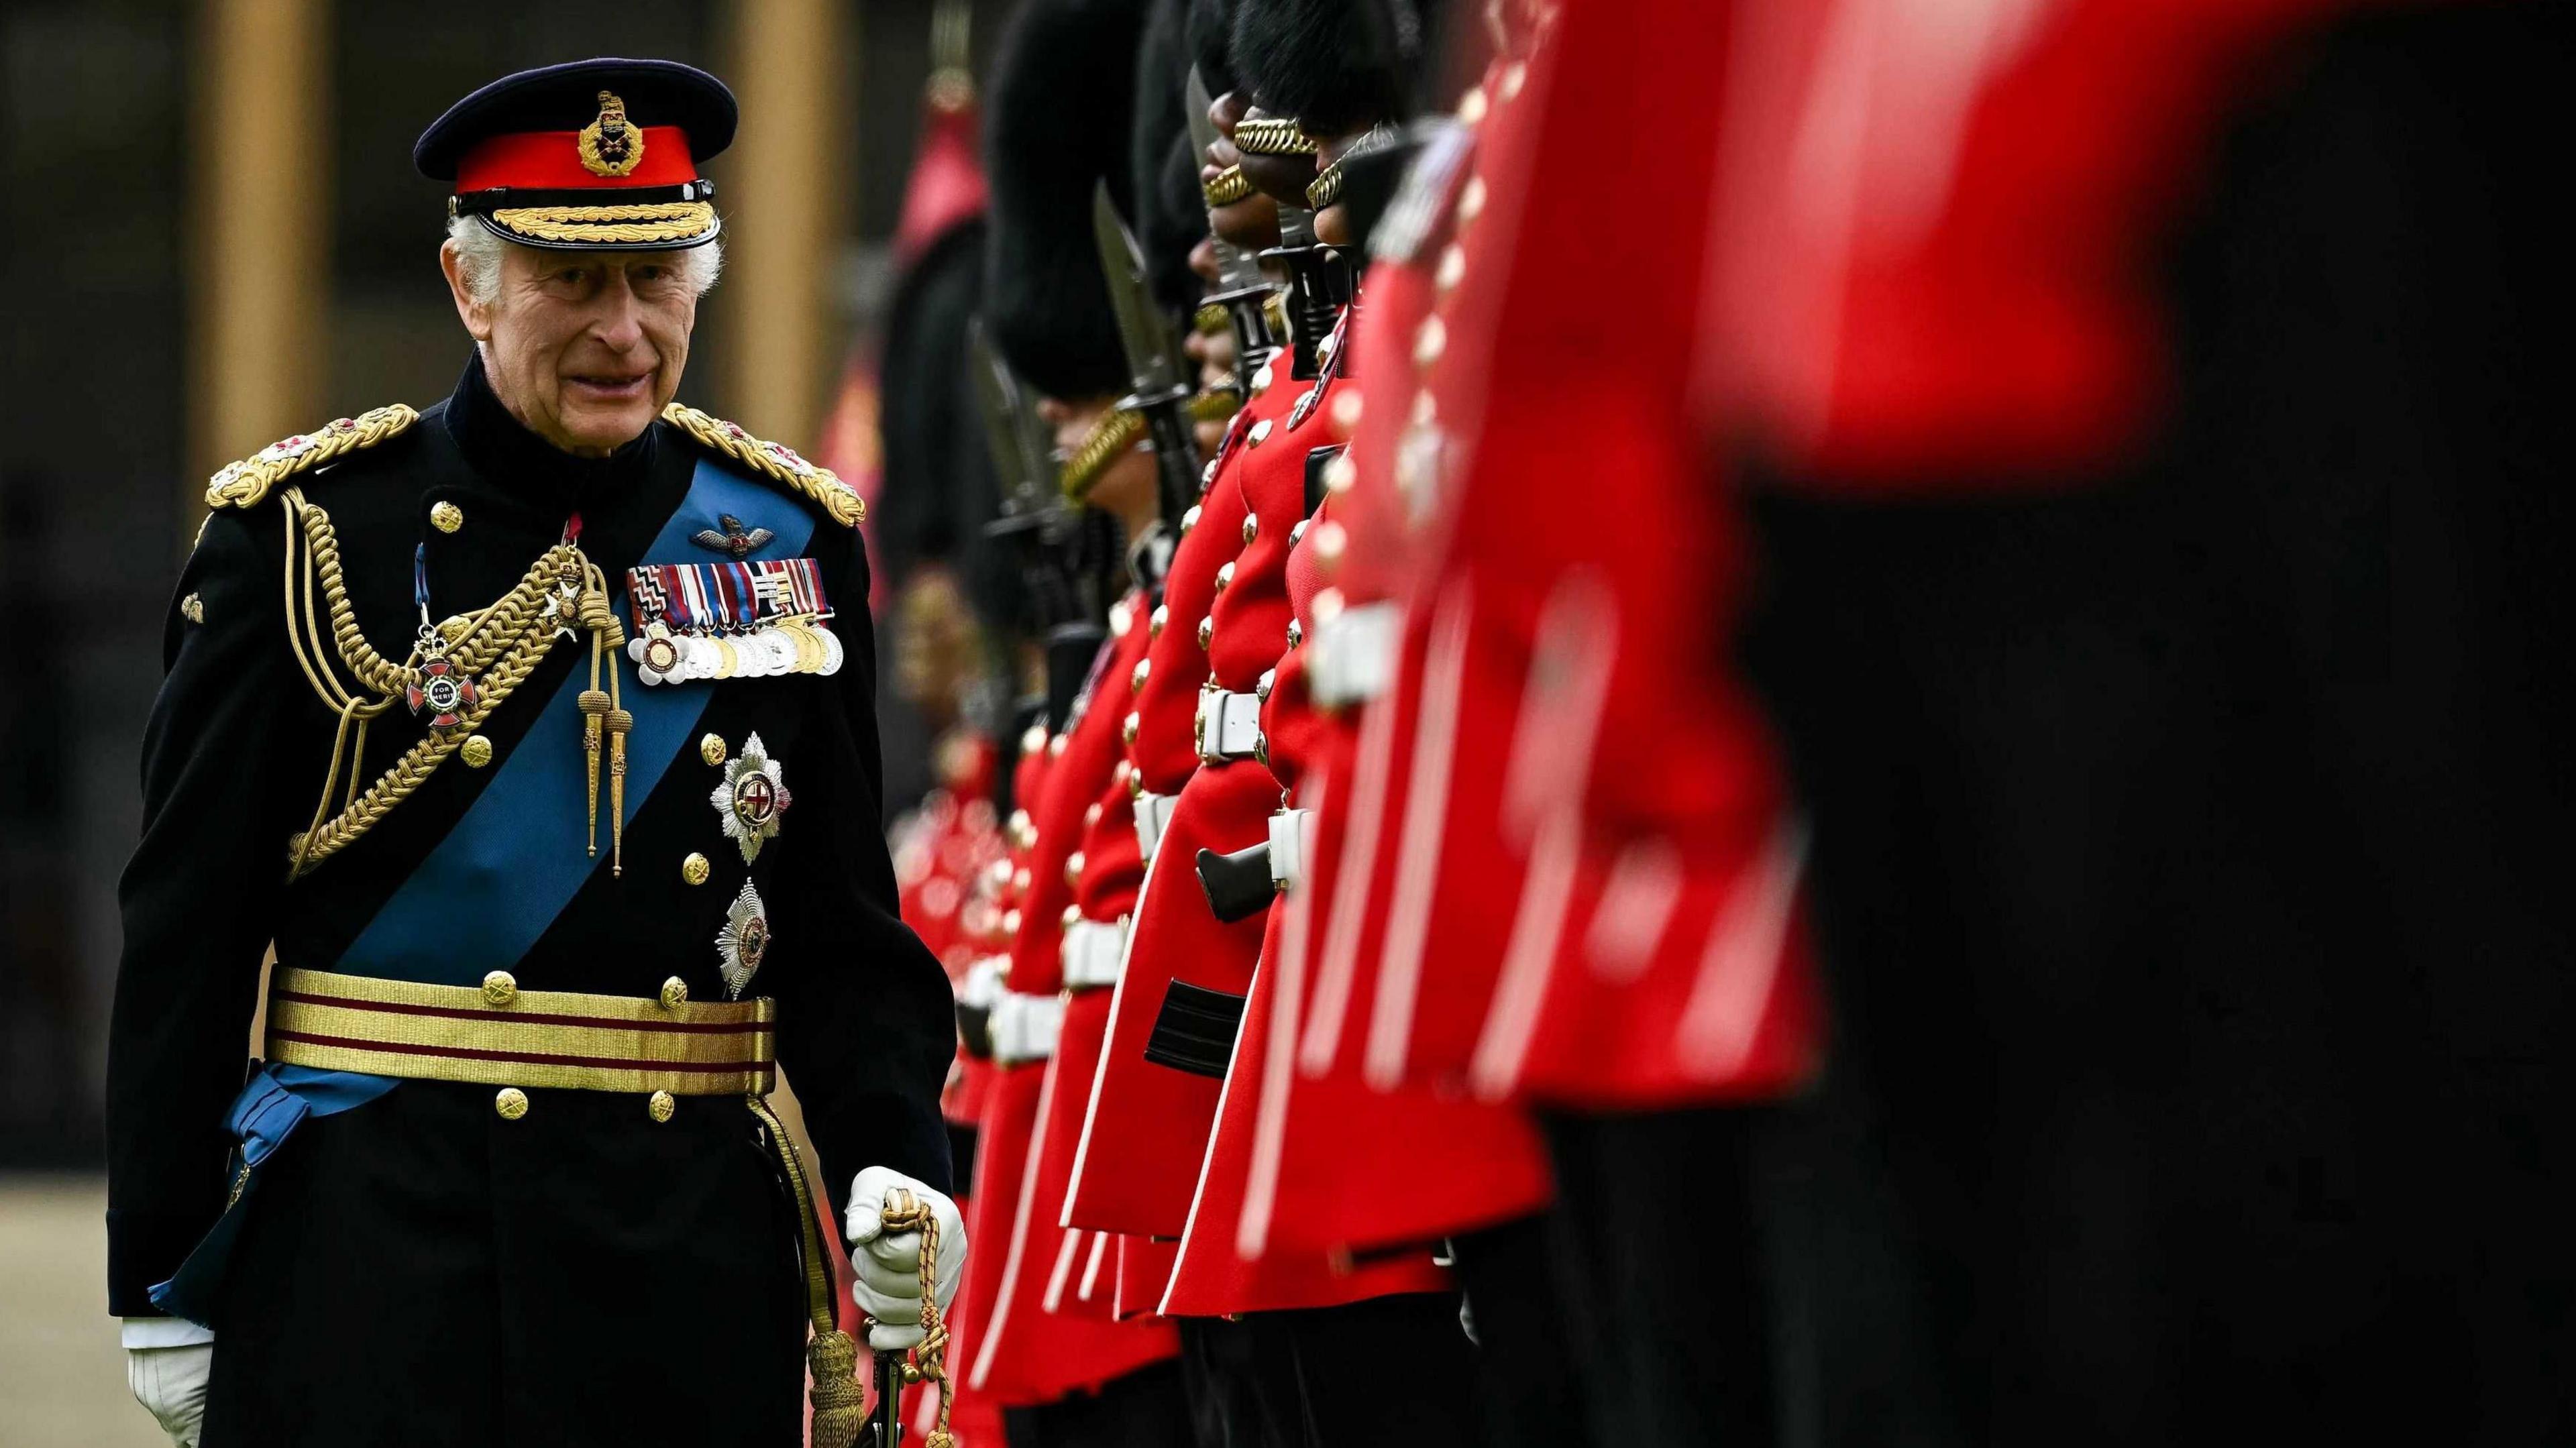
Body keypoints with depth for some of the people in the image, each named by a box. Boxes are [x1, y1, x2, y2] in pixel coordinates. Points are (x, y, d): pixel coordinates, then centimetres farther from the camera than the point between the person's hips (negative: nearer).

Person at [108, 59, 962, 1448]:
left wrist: (891, 1161, -7)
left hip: (697, 1245, 3)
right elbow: (187, 939, 0)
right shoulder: (307, 532, -1)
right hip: (374, 1242, -3)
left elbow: (842, 929, 11)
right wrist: (165, 1282, -2)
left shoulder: (789, 539, 8)